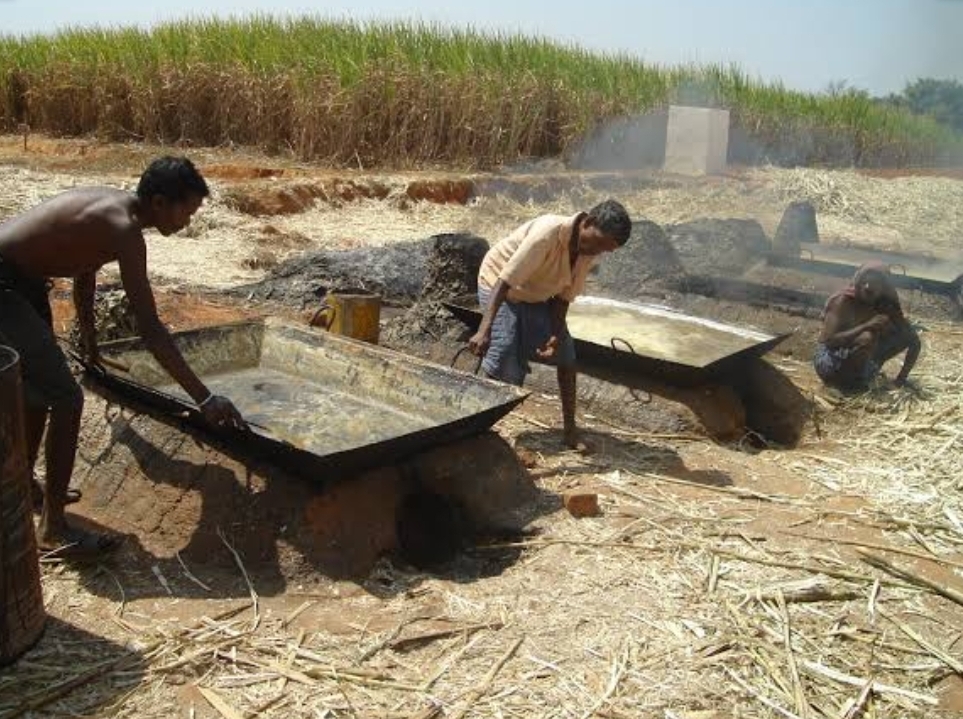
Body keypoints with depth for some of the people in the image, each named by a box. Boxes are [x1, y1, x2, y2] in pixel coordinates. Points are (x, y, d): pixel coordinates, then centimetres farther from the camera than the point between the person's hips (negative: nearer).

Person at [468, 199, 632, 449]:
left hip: (538, 296, 7)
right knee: (504, 368, -17)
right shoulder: (548, 233, -35)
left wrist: (556, 335, -20)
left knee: (566, 356, 3)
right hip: (498, 285, -7)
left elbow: (564, 296, -5)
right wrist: (484, 330, -47)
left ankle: (571, 431, 14)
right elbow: (505, 281, -39)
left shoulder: (589, 253, -12)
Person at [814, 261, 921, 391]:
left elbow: (914, 341, 1)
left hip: (860, 362, 7)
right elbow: (828, 340, -30)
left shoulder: (886, 307, -5)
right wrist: (866, 326, -35)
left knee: (904, 336, -4)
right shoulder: (843, 301, -20)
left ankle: (860, 380, 3)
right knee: (867, 338, -33)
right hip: (829, 363, -7)